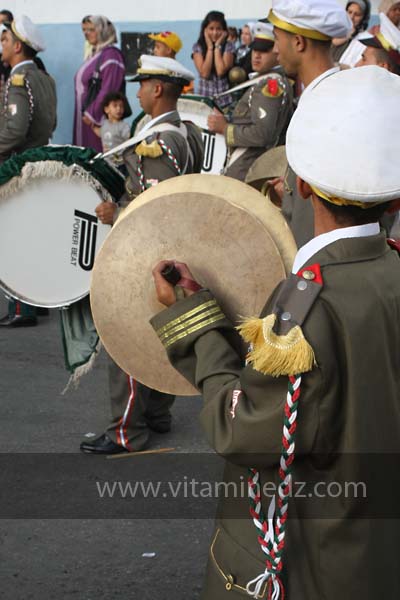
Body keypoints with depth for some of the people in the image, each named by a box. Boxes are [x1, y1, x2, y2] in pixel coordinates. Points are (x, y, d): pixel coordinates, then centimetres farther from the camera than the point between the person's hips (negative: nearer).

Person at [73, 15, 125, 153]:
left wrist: (92, 114, -20)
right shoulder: (95, 55, 16)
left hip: (98, 118, -9)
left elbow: (108, 90, -21)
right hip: (85, 116, 9)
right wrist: (85, 113, 16)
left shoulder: (110, 55, -13)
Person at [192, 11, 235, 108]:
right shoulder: (198, 47, 3)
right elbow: (204, 73, -11)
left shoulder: (228, 46, 0)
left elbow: (221, 71, -14)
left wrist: (217, 46, -6)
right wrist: (210, 47, -7)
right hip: (204, 98, 1)